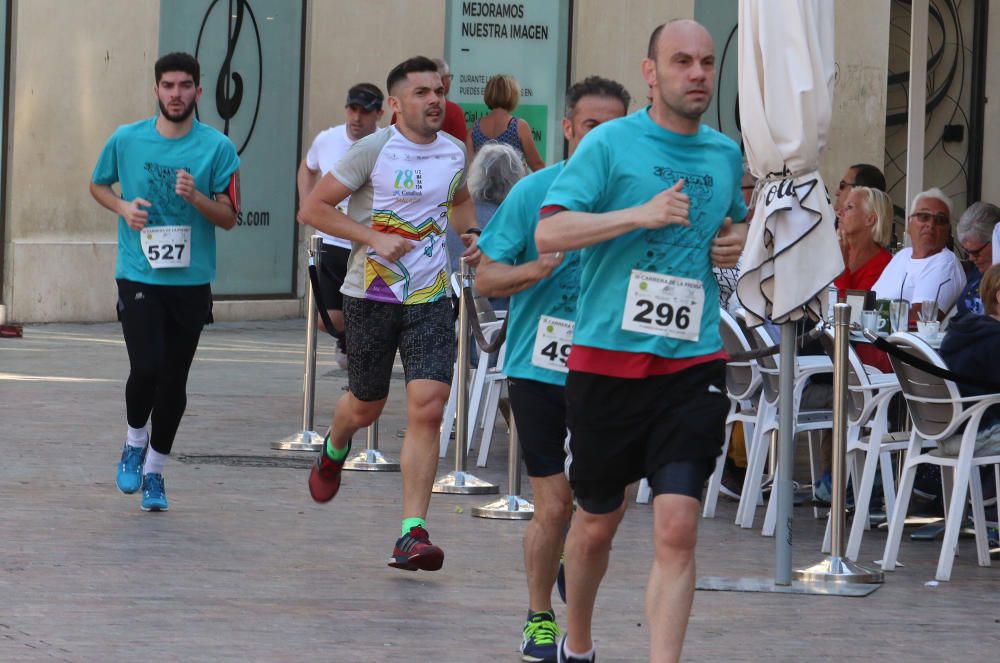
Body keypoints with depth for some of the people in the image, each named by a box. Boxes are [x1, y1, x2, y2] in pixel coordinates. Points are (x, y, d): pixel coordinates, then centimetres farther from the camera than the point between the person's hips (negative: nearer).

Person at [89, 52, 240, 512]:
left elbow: (228, 218, -1)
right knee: (146, 368, -17)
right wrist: (123, 207, -3)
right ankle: (134, 443, 12)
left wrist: (196, 197, -20)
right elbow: (98, 185, 17)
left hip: (191, 280, 1)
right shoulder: (127, 140, 0)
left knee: (174, 381, 6)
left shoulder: (217, 147, -2)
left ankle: (155, 470, 23)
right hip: (138, 275, -1)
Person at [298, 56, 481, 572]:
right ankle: (333, 451, 52)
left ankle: (411, 534, -13)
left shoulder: (454, 153, 6)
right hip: (371, 296, -2)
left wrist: (471, 233, 8)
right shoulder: (374, 151, -9)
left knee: (427, 409, -13)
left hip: (430, 298, 3)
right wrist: (374, 238, -18)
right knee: (366, 406, 13)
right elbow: (312, 209, -9)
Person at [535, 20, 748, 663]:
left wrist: (739, 240, 8)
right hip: (607, 358, -2)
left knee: (678, 530, -12)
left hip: (693, 365, 2)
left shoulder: (727, 154, 10)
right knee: (597, 524, 12)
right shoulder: (610, 143, -5)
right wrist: (642, 213, -23)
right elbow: (549, 231, -14)